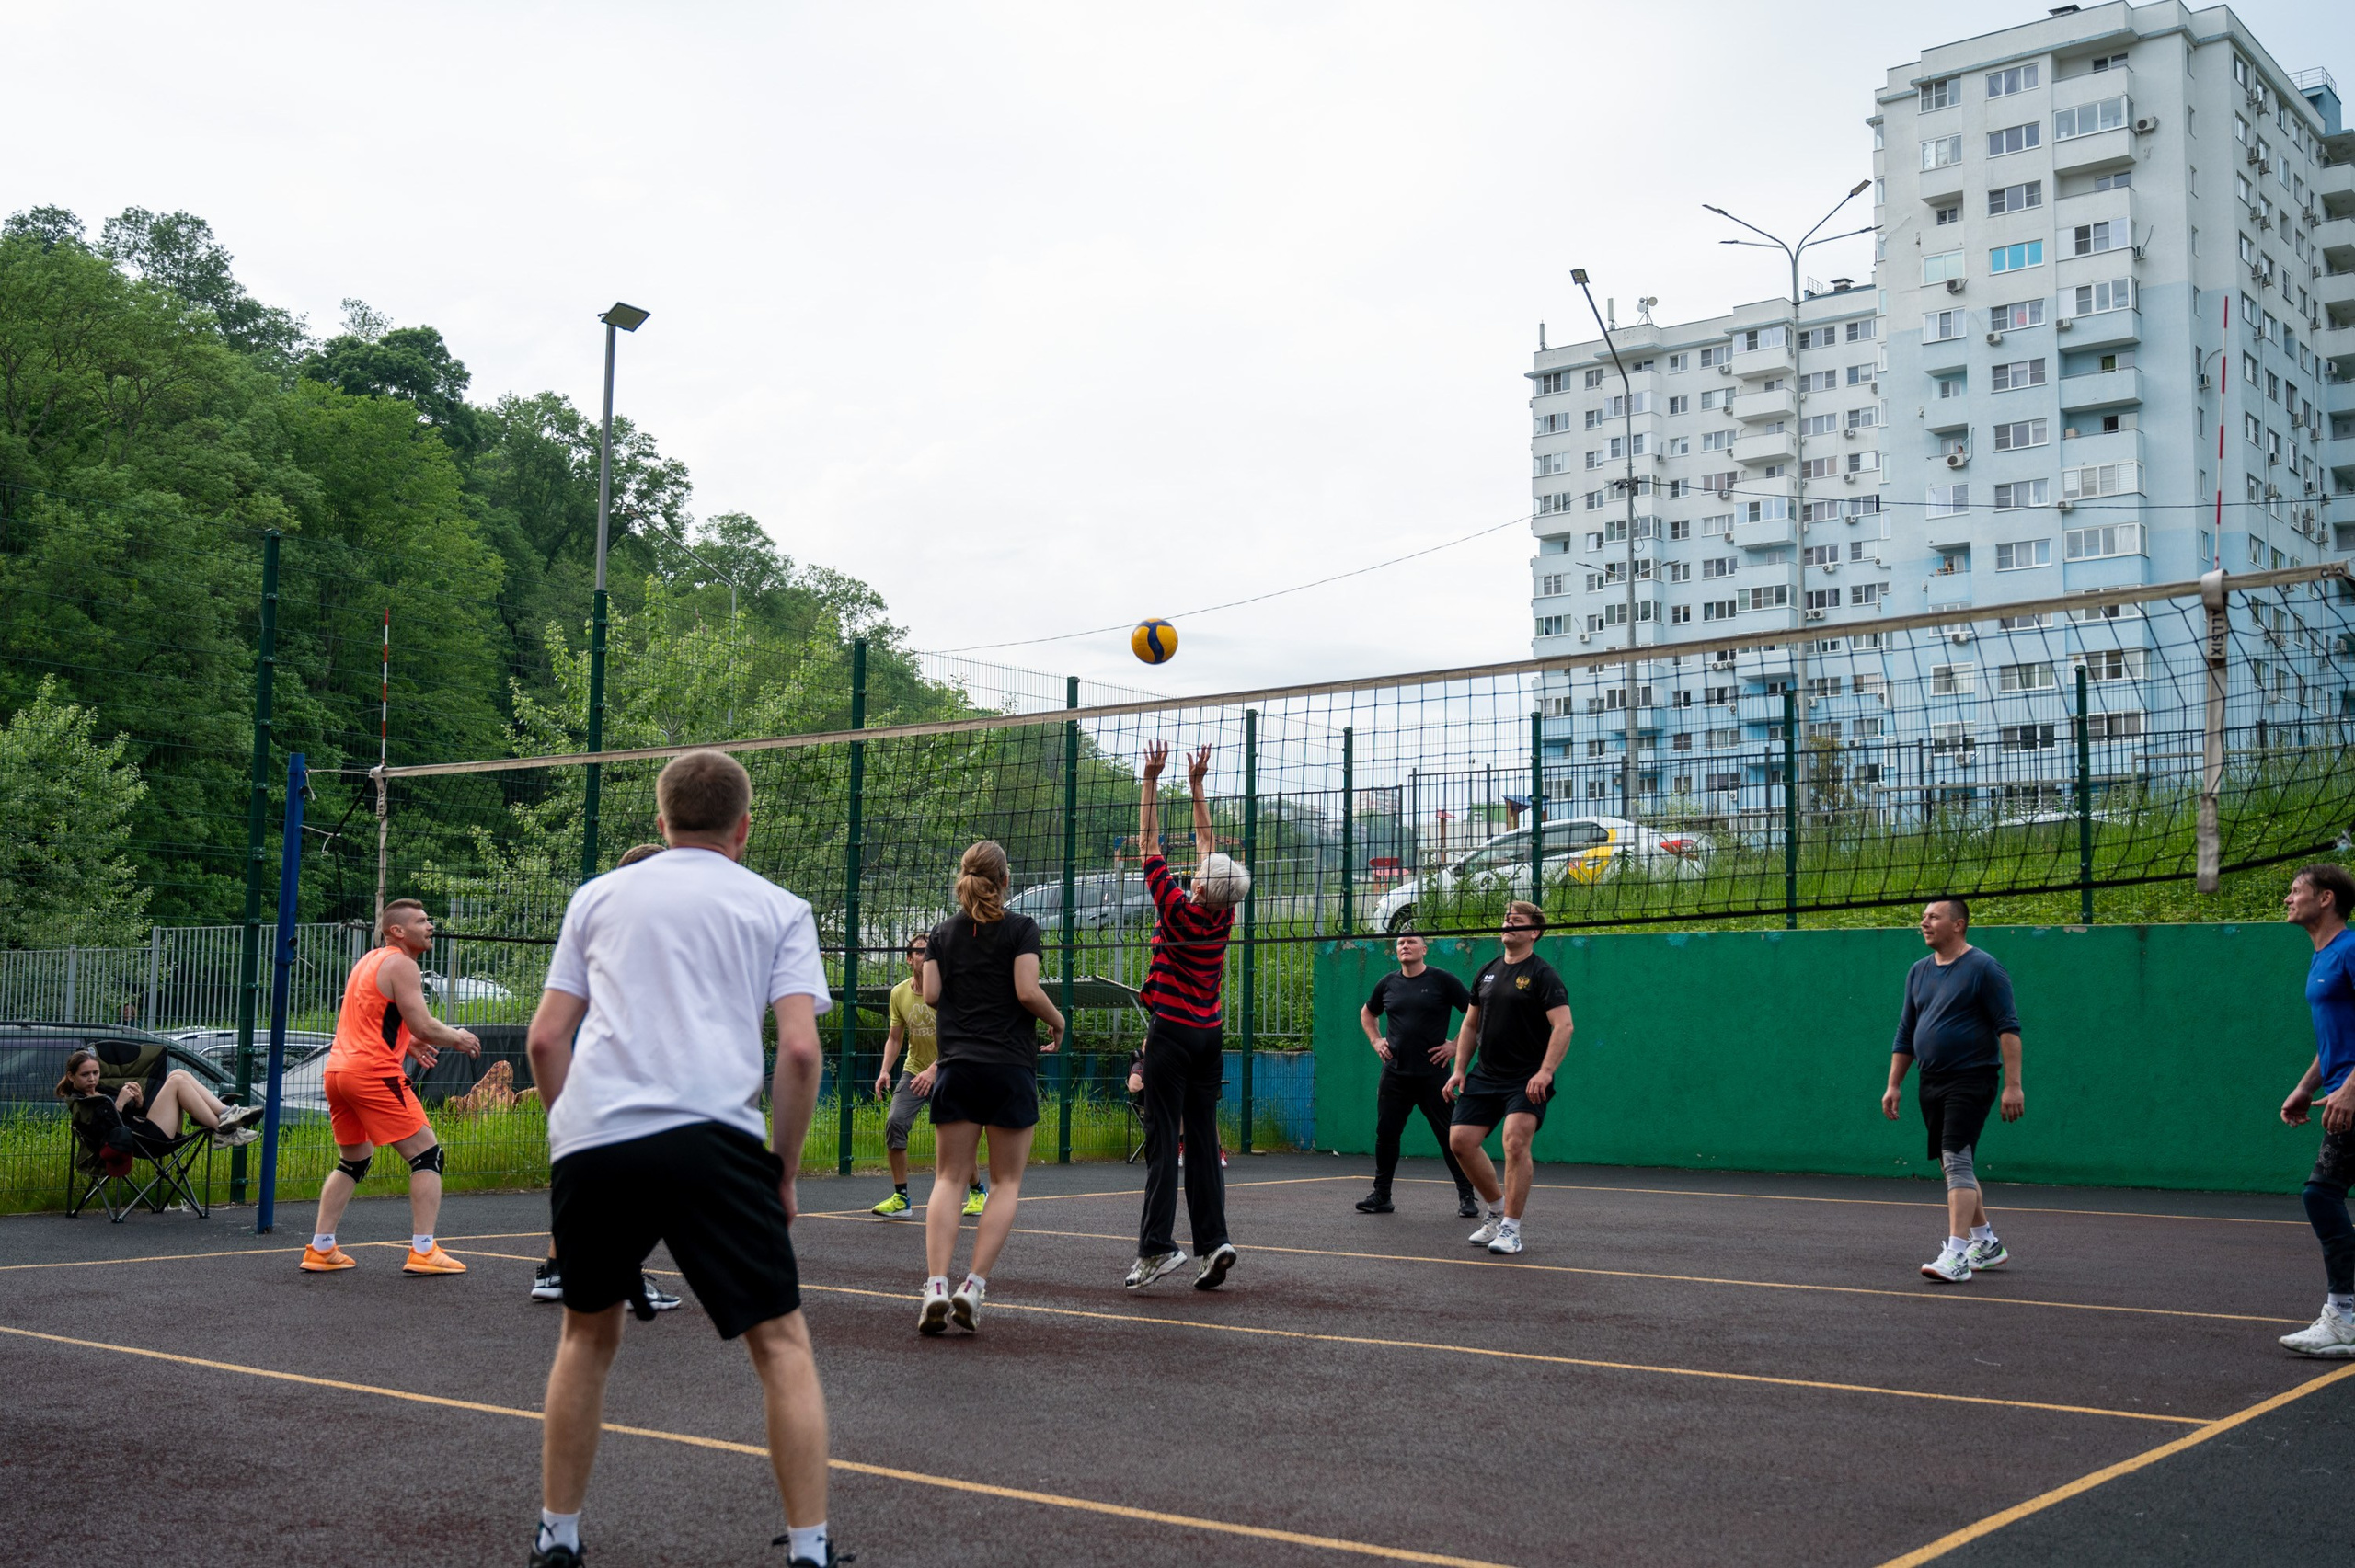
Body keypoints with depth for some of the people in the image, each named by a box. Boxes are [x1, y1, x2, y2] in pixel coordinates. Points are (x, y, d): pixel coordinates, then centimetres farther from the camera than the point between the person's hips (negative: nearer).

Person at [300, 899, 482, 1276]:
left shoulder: (368, 961, 20)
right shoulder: (401, 964, -8)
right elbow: (423, 1025, -16)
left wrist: (406, 1044, 26)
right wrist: (458, 1038, 1)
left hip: (338, 1069, 9)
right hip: (374, 1074, -9)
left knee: (353, 1162, 21)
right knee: (427, 1156, -3)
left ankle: (320, 1249, 16)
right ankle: (423, 1251, -8)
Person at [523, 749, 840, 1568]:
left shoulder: (597, 897, 20)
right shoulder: (778, 909, 13)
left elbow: (545, 1041, 16)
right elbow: (800, 1050, 1)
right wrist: (783, 1170, 10)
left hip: (588, 1141, 3)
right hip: (711, 1141, -3)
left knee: (588, 1334, 22)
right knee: (780, 1341, 6)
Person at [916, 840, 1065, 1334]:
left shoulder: (942, 932, 9)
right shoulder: (1021, 928, -2)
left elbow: (931, 995, 2)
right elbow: (1027, 991, -11)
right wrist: (1057, 1021, 6)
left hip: (956, 1066, 3)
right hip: (1011, 1066, -3)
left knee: (949, 1178, 4)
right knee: (1006, 1182, 6)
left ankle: (936, 1287, -12)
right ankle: (973, 1287, -6)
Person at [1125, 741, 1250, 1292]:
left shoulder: (1178, 910, -14)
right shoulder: (1224, 916, 0)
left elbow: (1149, 843, -8)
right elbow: (1206, 844, 12)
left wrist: (1151, 780, -2)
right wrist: (1196, 785, 16)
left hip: (1171, 1034, -6)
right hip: (1210, 1035, 6)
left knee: (1164, 1138, -8)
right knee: (1202, 1140, 6)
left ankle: (1157, 1247, -12)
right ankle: (1214, 1242, 0)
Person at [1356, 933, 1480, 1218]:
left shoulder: (1442, 980, -4)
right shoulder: (1387, 984, 9)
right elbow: (1367, 1013, 29)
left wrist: (1456, 1045, -7)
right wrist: (1376, 1040, 14)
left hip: (1432, 1074, -4)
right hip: (1395, 1074, 4)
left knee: (1450, 1135, -1)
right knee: (1385, 1134, 3)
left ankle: (1467, 1196, 8)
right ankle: (1381, 1195, 14)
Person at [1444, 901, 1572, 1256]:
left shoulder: (1542, 975, -7)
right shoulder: (1486, 972, 13)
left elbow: (1563, 1026, -16)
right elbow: (1470, 1025, 21)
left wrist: (1545, 1072, -26)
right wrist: (1459, 1069, 11)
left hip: (1527, 1082, -6)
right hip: (1486, 1077, 7)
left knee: (1516, 1141, -21)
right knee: (1460, 1140, -2)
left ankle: (1511, 1229, -10)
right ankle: (1497, 1207, 20)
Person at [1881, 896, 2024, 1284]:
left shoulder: (1983, 969, -8)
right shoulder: (1918, 972, 13)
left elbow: (2008, 1029, -12)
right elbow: (1905, 1033, 18)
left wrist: (2013, 1085, -19)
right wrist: (1893, 1085, 14)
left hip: (1970, 1080, -8)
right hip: (1931, 1084, 8)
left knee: (1957, 1161, -16)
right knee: (1955, 1165, 14)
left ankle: (1957, 1255, -19)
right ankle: (1986, 1244, 28)